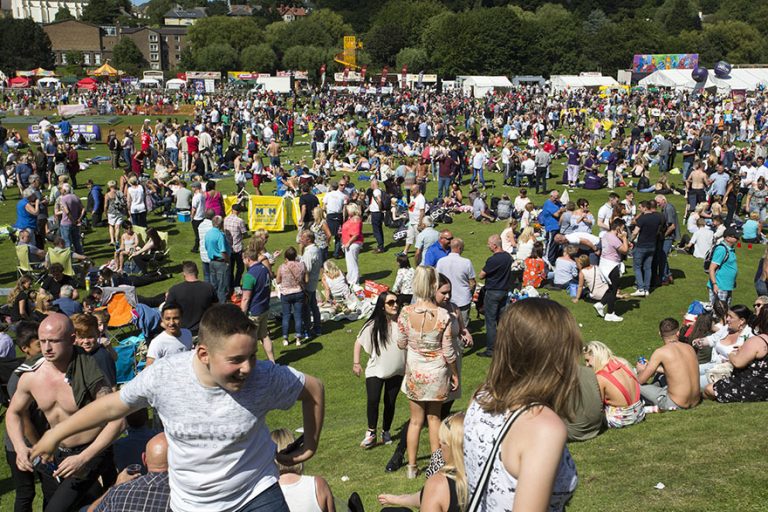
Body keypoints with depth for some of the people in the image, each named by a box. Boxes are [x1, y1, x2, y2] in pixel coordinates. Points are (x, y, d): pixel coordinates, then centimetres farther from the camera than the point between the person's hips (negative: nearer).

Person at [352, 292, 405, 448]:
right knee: (373, 400, -13)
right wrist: (356, 363, -2)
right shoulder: (373, 325, -12)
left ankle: (386, 431, 31)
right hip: (376, 370, -2)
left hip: (396, 371, 2)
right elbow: (359, 342, -1)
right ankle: (371, 432, 5)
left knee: (390, 402, 12)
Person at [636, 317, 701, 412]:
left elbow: (641, 380, -8)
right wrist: (656, 368, 31)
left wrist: (641, 370, 16)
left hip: (676, 405, -7)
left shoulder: (660, 352, -12)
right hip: (695, 402, 7)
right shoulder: (689, 347, 4)